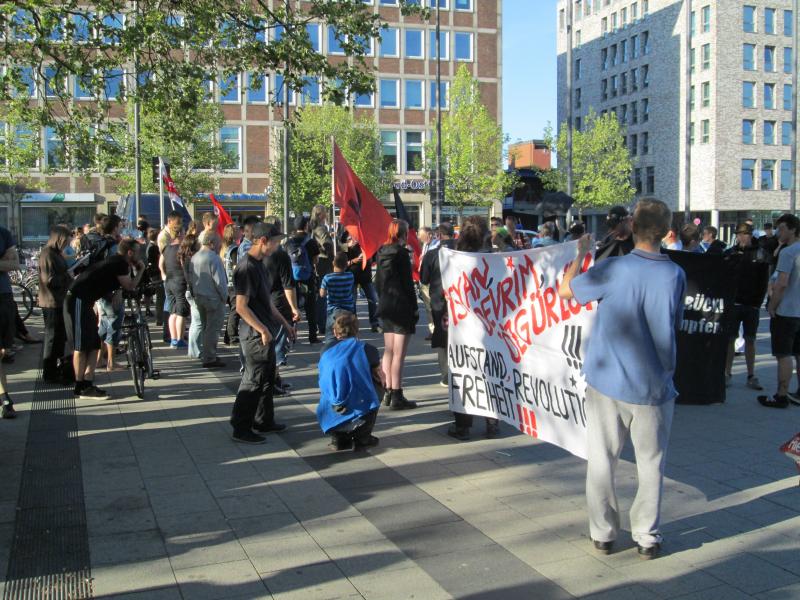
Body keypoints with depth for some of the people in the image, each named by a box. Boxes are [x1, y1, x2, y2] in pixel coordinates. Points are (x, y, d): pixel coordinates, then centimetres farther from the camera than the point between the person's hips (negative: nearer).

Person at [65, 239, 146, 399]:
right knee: (81, 346, -5)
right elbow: (129, 286, -6)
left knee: (94, 344, 10)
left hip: (82, 301, 10)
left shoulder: (115, 262, 18)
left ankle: (88, 384, 13)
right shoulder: (120, 263, -10)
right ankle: (81, 388, 0)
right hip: (78, 300, -10)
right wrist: (141, 271, 5)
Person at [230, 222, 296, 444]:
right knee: (254, 380, -4)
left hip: (266, 333, 10)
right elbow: (241, 307, -23)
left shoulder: (259, 264, 13)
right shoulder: (247, 267, -19)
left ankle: (264, 420, 29)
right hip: (255, 335, -10)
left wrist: (284, 323, 20)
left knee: (267, 378, 17)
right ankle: (241, 429, 5)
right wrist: (262, 330, -23)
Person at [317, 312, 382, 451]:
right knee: (377, 384, 24)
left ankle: (338, 437, 16)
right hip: (359, 417, -3)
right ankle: (362, 437, 16)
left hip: (328, 420, 4)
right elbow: (382, 380, 19)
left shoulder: (326, 351, 12)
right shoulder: (367, 349, 4)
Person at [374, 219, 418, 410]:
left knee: (388, 351, 14)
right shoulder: (402, 253, -13)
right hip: (402, 307, -8)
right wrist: (414, 308, -7)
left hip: (386, 306, 8)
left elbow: (378, 282, 12)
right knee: (399, 354, -6)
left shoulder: (382, 253, 7)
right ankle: (397, 396, -4)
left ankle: (388, 392, 20)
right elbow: (407, 283, -13)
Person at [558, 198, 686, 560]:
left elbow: (564, 290, 0)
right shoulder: (675, 275, -9)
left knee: (602, 460, 12)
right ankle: (647, 537, 22)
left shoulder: (612, 269, -13)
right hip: (654, 386, 1)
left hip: (607, 381, -1)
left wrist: (581, 254, 13)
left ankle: (603, 533, 20)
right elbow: (674, 324, 3)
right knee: (651, 463, 14)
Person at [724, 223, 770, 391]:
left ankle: (751, 376, 14)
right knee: (730, 339, 4)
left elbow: (764, 281, 0)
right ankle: (727, 373, 12)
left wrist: (759, 301, -7)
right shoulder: (729, 253, 1)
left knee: (750, 340, 7)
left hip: (752, 305, 0)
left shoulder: (759, 254, 0)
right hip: (732, 303, 0)